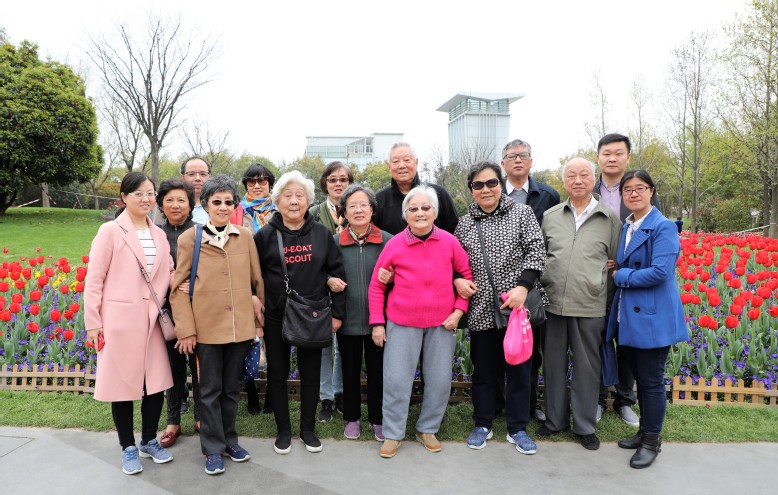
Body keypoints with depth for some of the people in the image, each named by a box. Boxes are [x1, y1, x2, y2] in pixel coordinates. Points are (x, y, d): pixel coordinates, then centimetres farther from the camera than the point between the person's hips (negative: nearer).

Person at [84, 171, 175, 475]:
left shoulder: (159, 235, 9)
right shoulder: (110, 231, -6)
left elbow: (168, 273, 15)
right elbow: (94, 279, -5)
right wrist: (92, 322, -8)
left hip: (151, 321, 5)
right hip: (119, 321, -4)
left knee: (156, 384, 10)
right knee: (123, 385, 8)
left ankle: (149, 441, 30)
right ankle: (128, 448, 25)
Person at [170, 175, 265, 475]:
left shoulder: (245, 236, 2)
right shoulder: (190, 238, -4)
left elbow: (257, 280, 8)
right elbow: (179, 287, -3)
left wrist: (260, 318, 9)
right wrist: (186, 330, -7)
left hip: (241, 325, 2)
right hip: (207, 327, -2)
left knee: (232, 387, 16)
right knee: (211, 389, 9)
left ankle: (229, 439, 33)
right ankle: (213, 448, 24)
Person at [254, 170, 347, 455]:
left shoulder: (321, 234, 1)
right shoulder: (265, 235, -2)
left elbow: (336, 272, 3)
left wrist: (337, 312, 0)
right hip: (276, 317, 0)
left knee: (311, 374, 11)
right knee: (278, 374, 11)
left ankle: (308, 429, 28)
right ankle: (283, 430, 28)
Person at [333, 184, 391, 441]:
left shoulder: (387, 240, -5)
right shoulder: (335, 242, -3)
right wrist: (331, 281, -10)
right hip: (348, 319, 1)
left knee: (377, 370, 12)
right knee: (350, 370, 14)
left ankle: (377, 419, 31)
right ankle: (352, 418, 34)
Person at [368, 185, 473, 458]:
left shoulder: (449, 242, -4)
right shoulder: (394, 244, -7)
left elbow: (467, 275, 7)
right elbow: (376, 285, 0)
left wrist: (459, 309, -2)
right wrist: (377, 323, -2)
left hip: (442, 323, 2)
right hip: (402, 323, -1)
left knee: (440, 379, 10)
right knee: (396, 379, 4)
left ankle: (427, 429, 31)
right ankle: (392, 434, 22)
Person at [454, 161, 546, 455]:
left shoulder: (522, 213, 2)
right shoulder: (464, 224, 9)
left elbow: (536, 251, -6)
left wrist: (523, 286, -16)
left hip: (516, 306, -2)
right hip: (481, 310, 2)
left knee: (519, 368, 8)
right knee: (483, 370, 12)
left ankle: (517, 429, 24)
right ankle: (482, 425, 29)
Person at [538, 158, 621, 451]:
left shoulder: (610, 219, 3)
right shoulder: (550, 217, 7)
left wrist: (609, 301, 5)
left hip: (590, 307, -2)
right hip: (552, 304, 2)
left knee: (587, 368, 7)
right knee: (553, 364, 12)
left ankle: (585, 426, 24)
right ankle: (555, 419, 30)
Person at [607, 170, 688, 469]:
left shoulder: (663, 227, -13)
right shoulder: (626, 227, 12)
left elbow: (660, 272, -22)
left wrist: (621, 275, -11)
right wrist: (618, 272, 1)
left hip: (652, 318, -8)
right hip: (628, 318, 8)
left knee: (651, 381, 4)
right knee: (639, 378, 18)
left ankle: (652, 441, 20)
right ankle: (644, 431, 34)